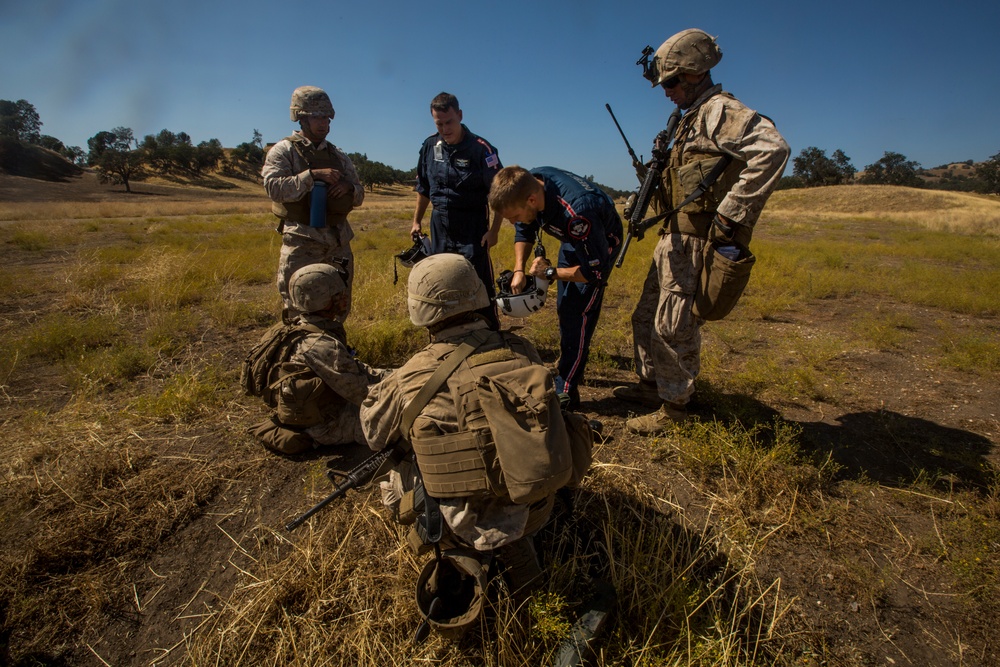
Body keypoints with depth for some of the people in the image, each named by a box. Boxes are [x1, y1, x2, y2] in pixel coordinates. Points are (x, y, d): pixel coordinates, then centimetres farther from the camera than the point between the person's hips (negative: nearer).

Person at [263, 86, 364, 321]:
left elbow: (359, 197, 16)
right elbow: (274, 187, -14)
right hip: (302, 242, -5)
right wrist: (312, 175, -20)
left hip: (339, 240, 5)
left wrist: (349, 188, -6)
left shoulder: (339, 156, 15)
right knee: (298, 313, -3)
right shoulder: (284, 150, 1)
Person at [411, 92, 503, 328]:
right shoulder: (430, 146, 4)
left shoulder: (480, 148, -13)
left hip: (472, 228, -5)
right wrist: (417, 221, 15)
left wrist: (494, 230, -17)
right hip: (440, 226, 6)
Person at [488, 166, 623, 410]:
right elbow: (524, 231, -4)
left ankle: (566, 391, -8)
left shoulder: (577, 211, -44)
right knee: (564, 308, 13)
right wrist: (519, 271, -16)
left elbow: (597, 270, -33)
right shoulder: (527, 183, -23)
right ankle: (572, 367, 30)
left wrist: (550, 272, -25)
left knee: (578, 314, -14)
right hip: (572, 239, 8)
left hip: (600, 243, -7)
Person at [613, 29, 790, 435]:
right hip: (672, 239, 10)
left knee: (674, 327, -3)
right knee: (646, 317, 17)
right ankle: (650, 385, 32)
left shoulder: (719, 111, -12)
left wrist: (730, 214, -27)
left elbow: (772, 148, -28)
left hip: (693, 243, -10)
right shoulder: (691, 119, 18)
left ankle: (673, 408, 12)